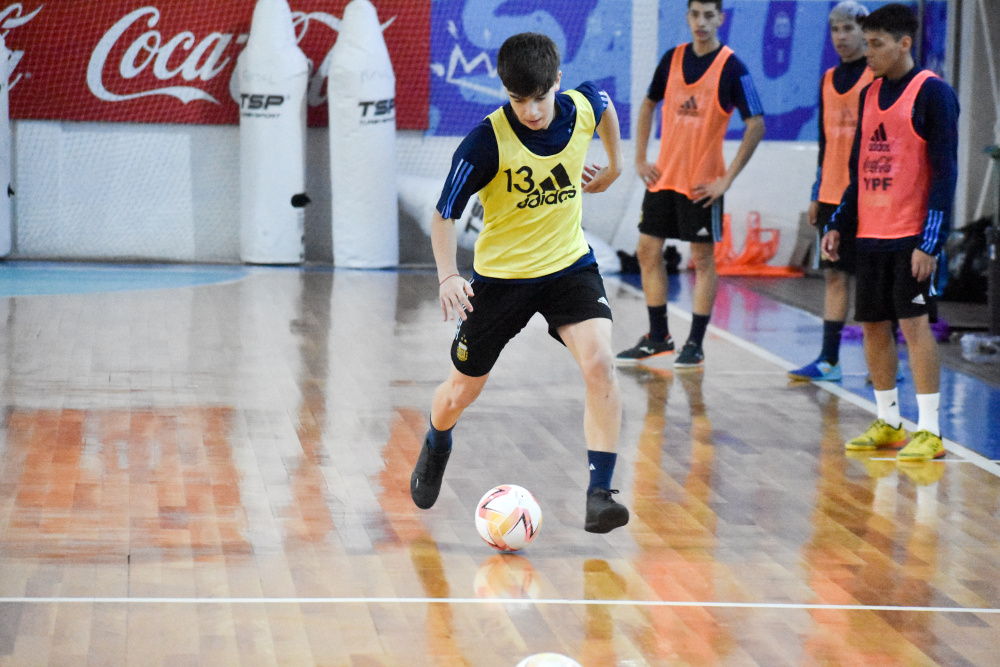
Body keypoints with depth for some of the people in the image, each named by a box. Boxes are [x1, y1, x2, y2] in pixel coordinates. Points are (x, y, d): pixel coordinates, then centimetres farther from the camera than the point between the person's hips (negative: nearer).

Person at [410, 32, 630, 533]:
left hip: (570, 264, 2)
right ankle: (436, 448, 48)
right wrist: (447, 275, -29)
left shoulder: (583, 107, -13)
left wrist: (614, 167, 22)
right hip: (500, 274, -2)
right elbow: (445, 213, -15)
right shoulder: (486, 142, -25)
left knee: (599, 364, -23)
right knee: (461, 392, 12)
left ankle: (600, 494, -19)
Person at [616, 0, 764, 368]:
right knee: (648, 252, 8)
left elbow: (756, 125, -12)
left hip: (702, 183, -6)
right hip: (663, 176, 6)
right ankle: (658, 336, 20)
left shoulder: (731, 67, -10)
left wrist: (726, 179, -15)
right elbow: (648, 104, 19)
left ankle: (695, 344, 8)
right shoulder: (672, 58, 5)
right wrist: (640, 159, 10)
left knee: (703, 259, 1)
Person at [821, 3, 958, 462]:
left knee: (914, 322, -9)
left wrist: (931, 242, -19)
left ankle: (928, 430, -5)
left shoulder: (932, 93, -9)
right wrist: (837, 224, 13)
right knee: (873, 325, 9)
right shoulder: (869, 94, 13)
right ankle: (888, 423, 20)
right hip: (871, 234, 7)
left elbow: (945, 172, -13)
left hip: (912, 236, -7)